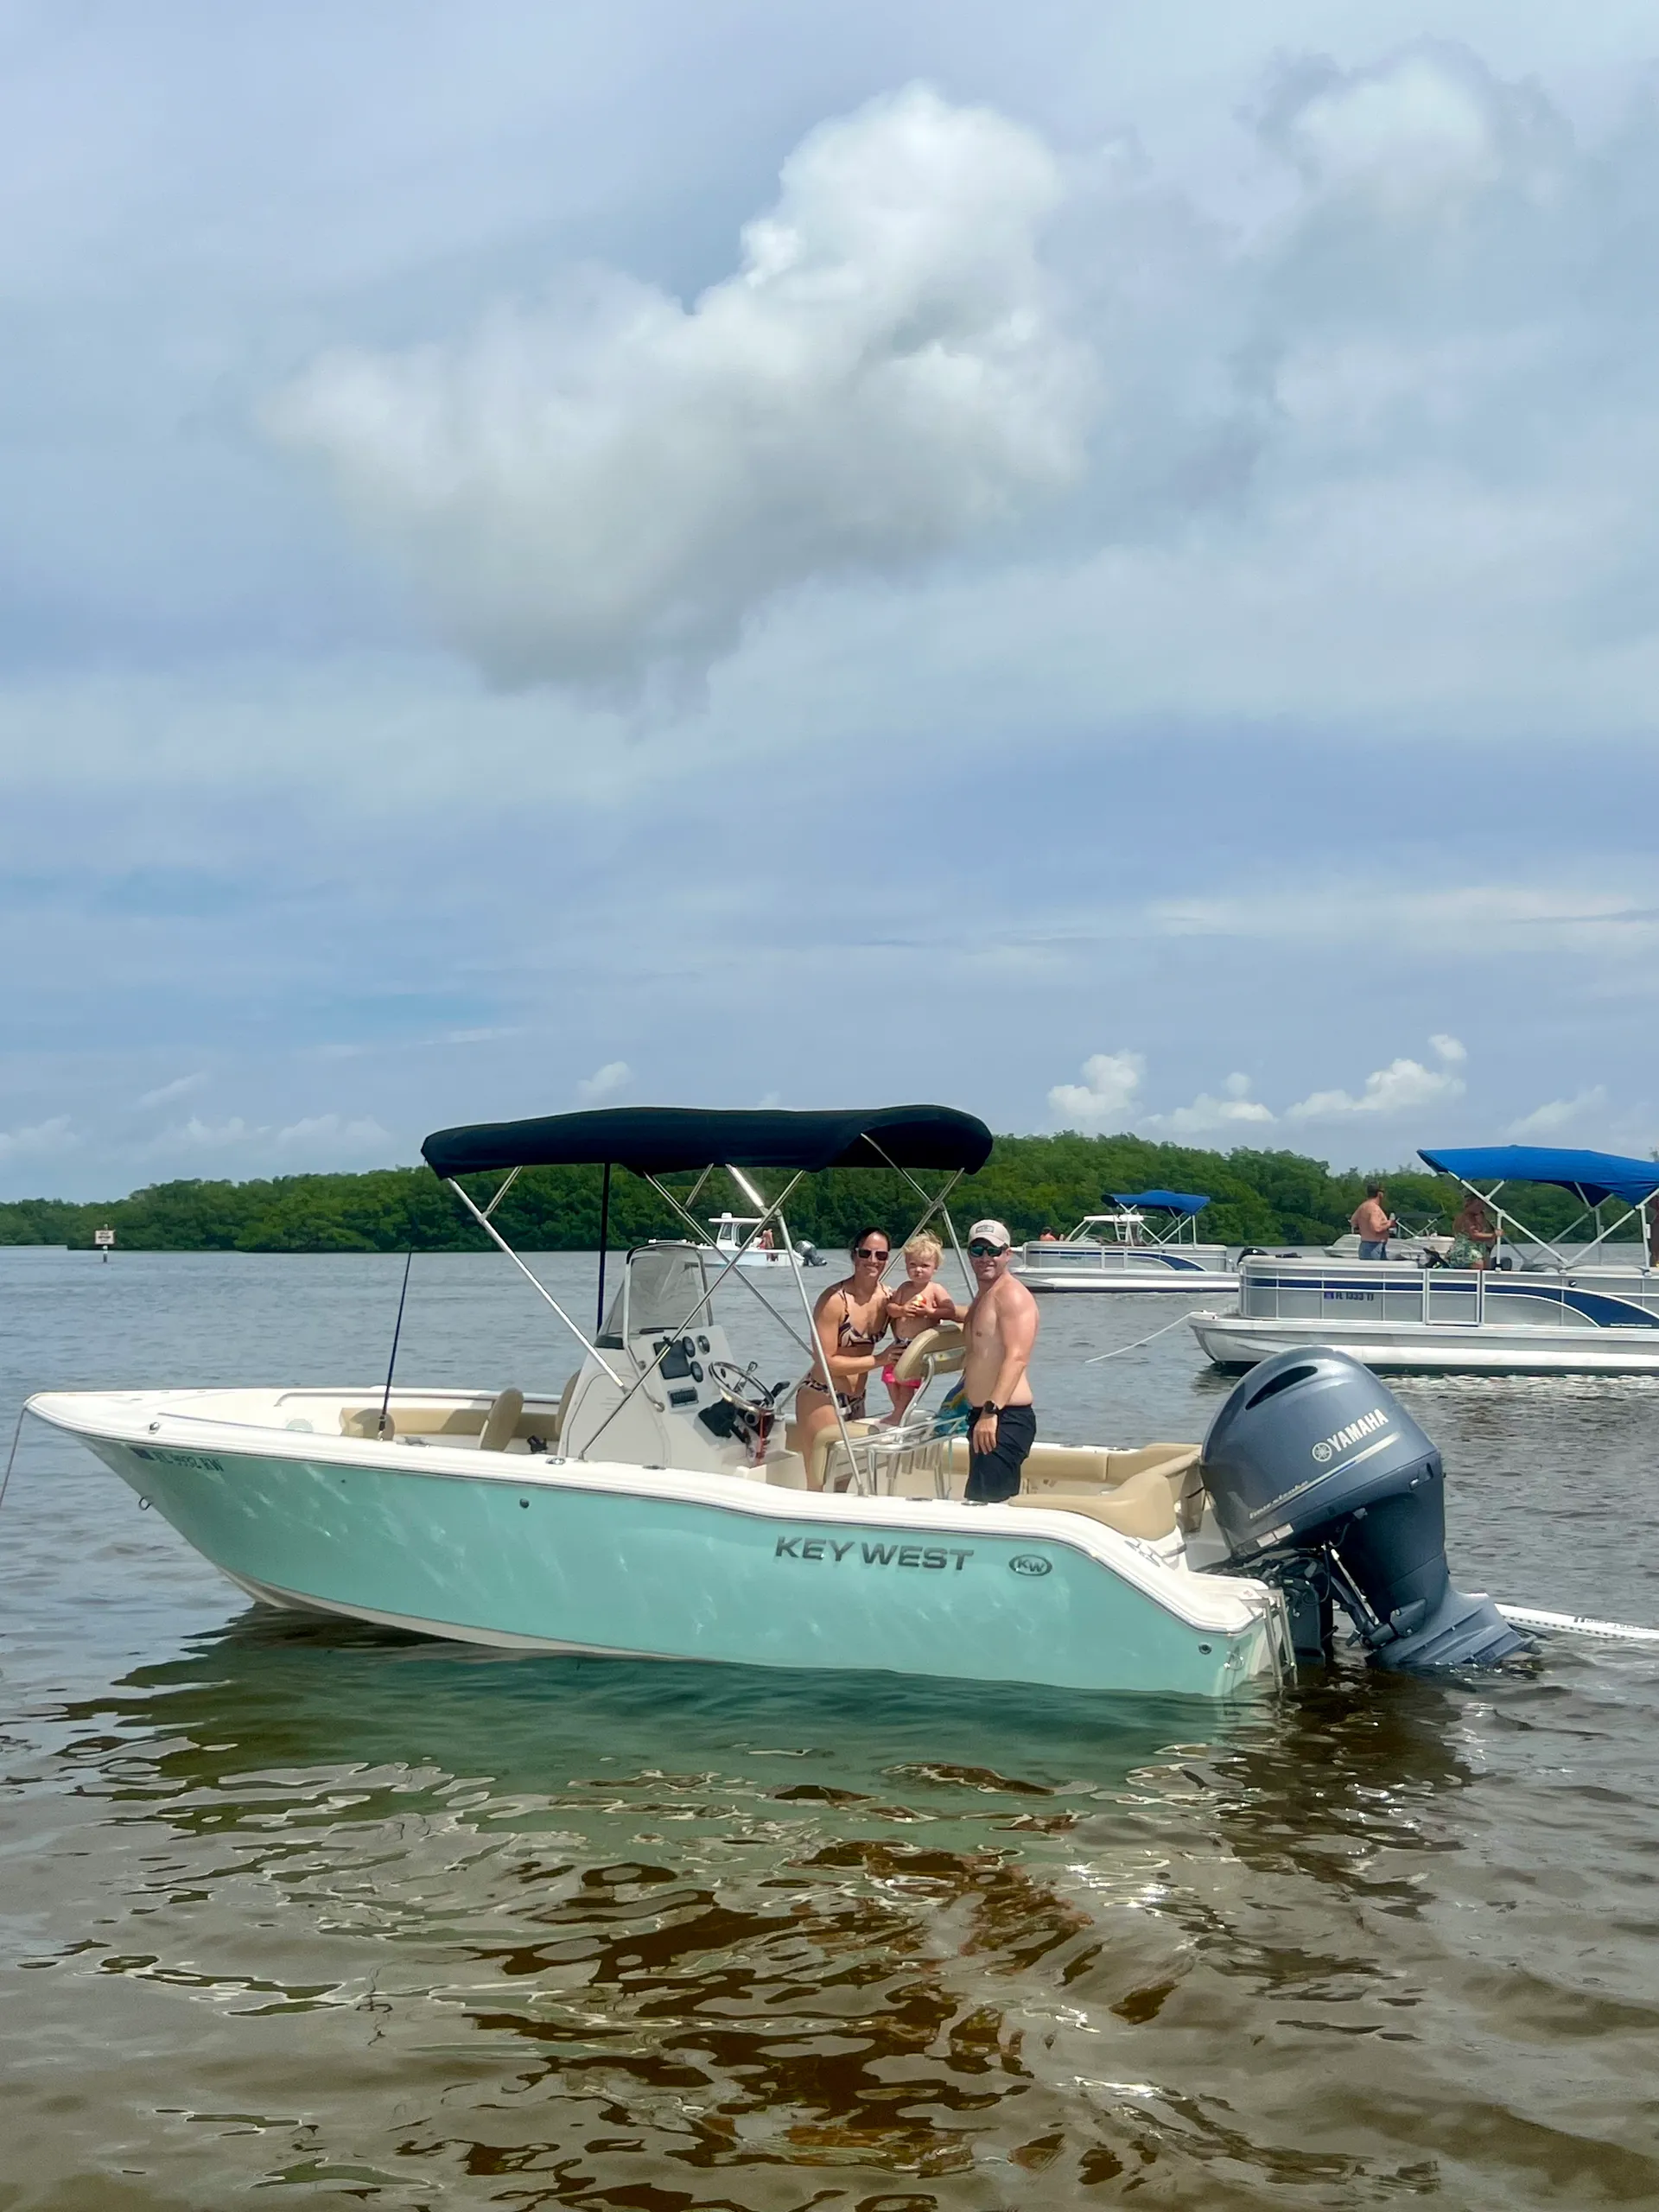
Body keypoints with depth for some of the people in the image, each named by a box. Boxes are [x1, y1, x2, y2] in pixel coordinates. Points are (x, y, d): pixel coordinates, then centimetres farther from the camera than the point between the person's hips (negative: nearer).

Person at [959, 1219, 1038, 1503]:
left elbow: (1017, 1358, -23)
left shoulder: (1011, 1294, -11)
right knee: (998, 1504, 12)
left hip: (1005, 1419, -11)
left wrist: (991, 1410, -31)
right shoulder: (983, 1298, 21)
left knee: (984, 1504, -16)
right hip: (984, 1417, 11)